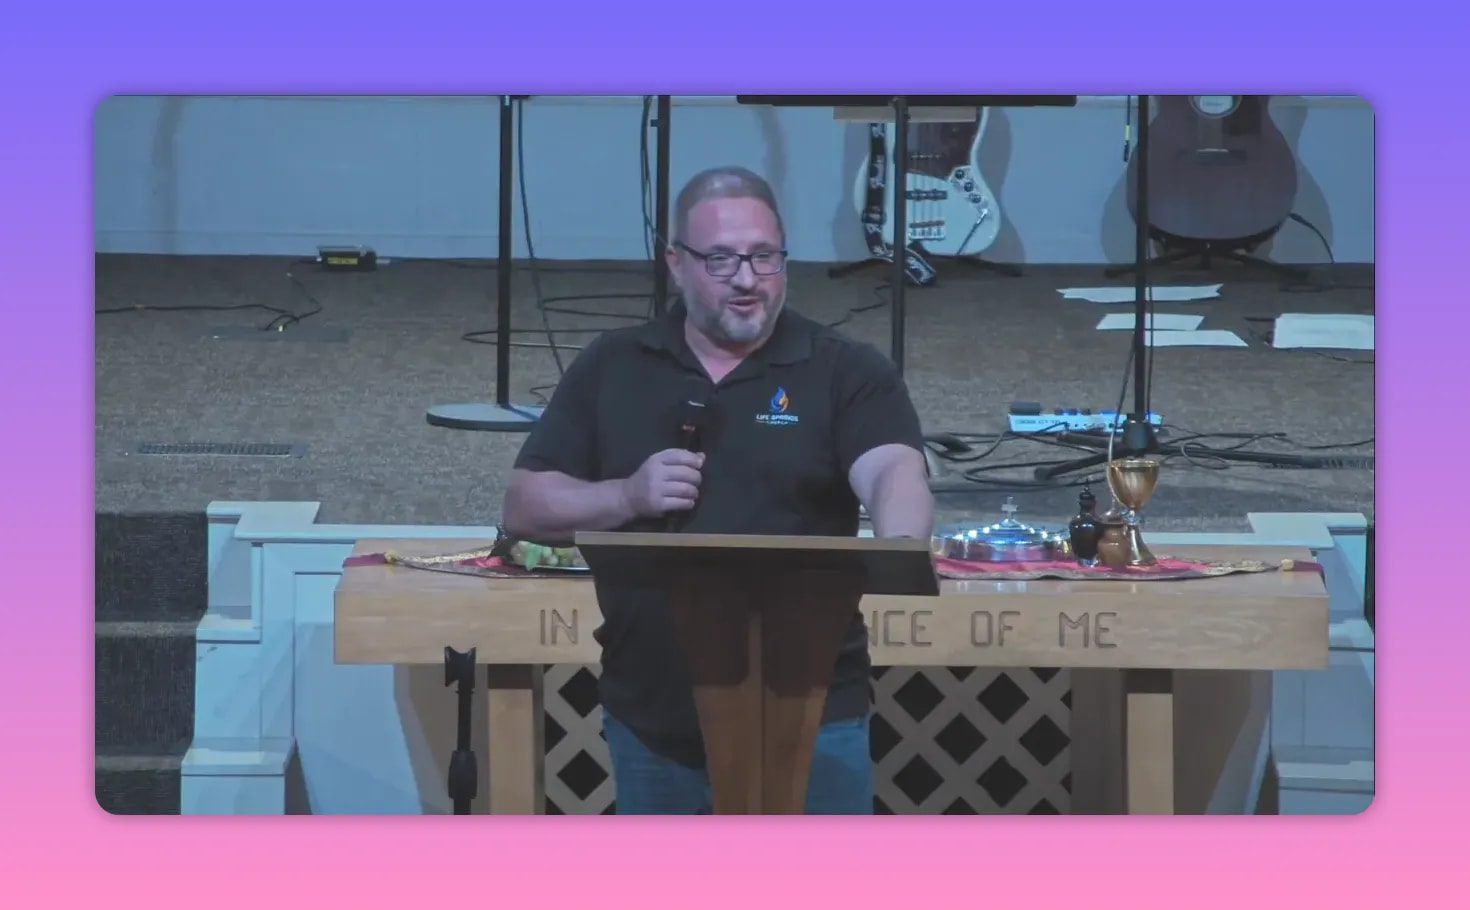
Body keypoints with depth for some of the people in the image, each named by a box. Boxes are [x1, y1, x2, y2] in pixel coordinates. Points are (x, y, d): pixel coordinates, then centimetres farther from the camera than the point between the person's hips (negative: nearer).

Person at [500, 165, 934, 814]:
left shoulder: (846, 371, -1)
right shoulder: (611, 369, 7)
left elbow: (895, 471, -19)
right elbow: (523, 510, 7)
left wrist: (898, 550, -42)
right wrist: (627, 497, -12)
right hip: (652, 722, 3)